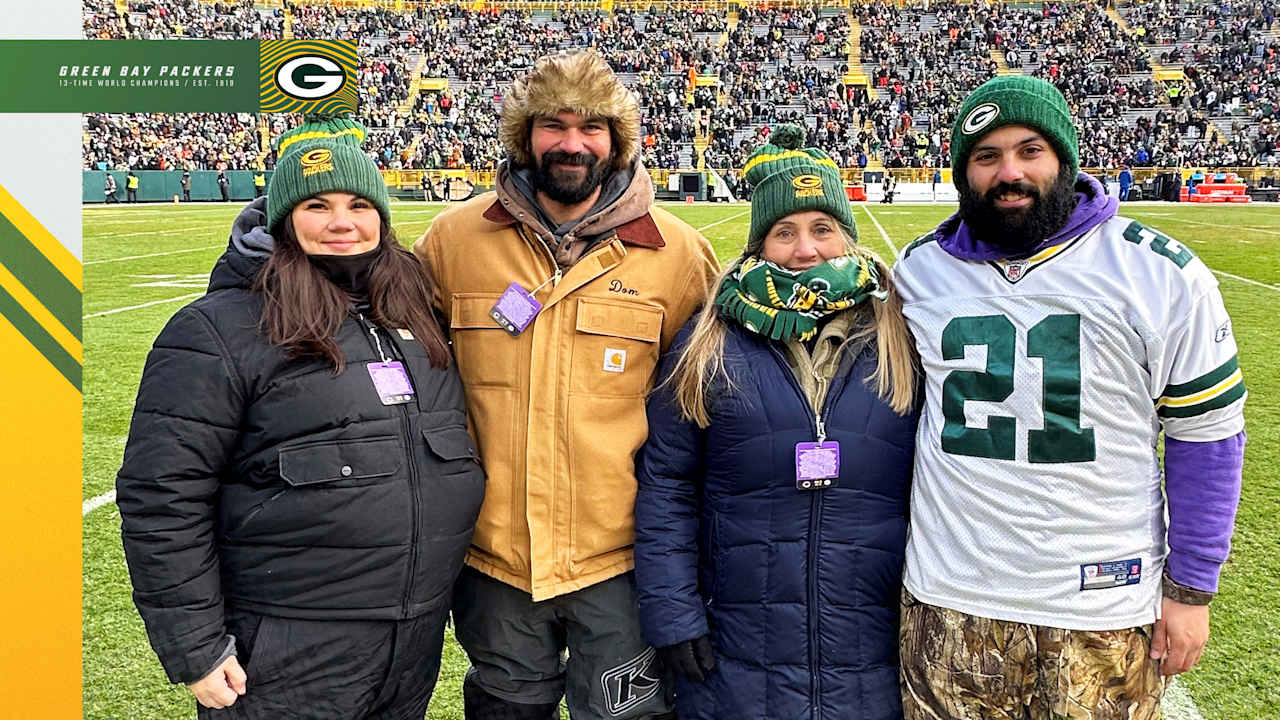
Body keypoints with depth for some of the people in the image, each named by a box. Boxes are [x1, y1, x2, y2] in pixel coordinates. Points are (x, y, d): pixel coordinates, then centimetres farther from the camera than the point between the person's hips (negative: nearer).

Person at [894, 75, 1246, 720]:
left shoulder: (1158, 273, -6)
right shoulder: (919, 270, 2)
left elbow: (1206, 435, -1)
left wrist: (1190, 589, -1)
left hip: (1105, 609, -1)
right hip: (948, 597, 2)